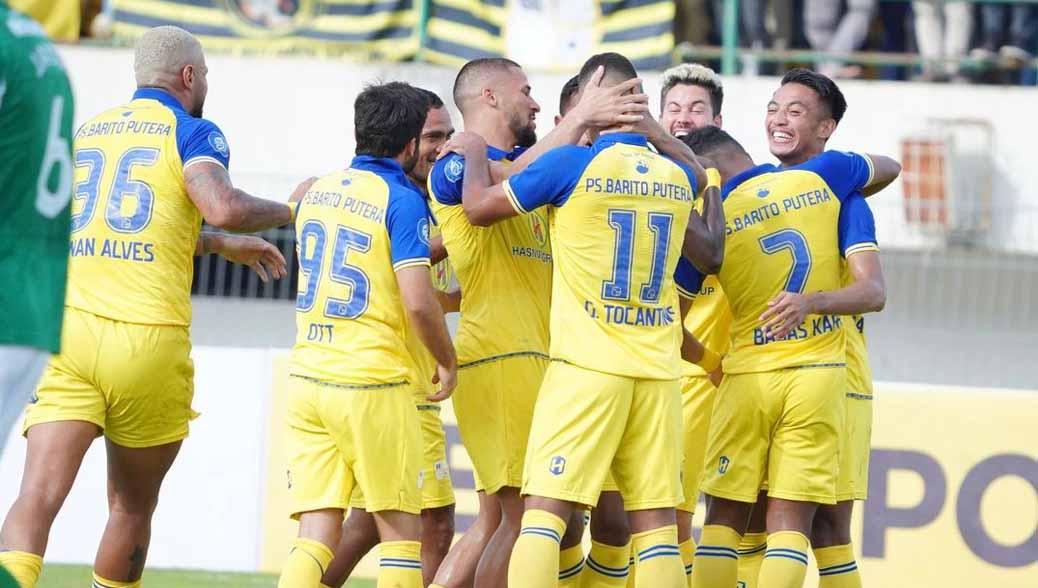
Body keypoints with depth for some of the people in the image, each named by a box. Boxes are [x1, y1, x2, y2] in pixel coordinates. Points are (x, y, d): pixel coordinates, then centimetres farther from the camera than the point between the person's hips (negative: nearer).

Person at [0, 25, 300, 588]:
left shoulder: (84, 133, 23)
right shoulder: (192, 133, 3)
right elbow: (222, 207, -17)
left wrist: (223, 245, 46)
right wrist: (290, 209, 3)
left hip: (67, 329, 3)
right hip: (148, 338, -3)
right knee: (132, 506, 15)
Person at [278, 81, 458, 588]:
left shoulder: (315, 192, 12)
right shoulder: (402, 200, -8)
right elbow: (418, 302, -15)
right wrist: (447, 361, 2)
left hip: (307, 377, 5)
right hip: (373, 384, -5)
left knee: (316, 531, 1)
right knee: (400, 528, 5)